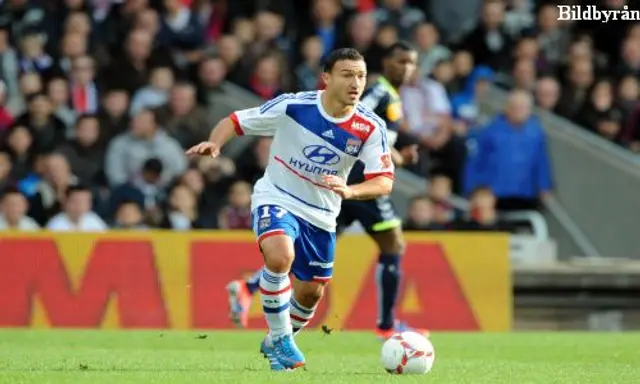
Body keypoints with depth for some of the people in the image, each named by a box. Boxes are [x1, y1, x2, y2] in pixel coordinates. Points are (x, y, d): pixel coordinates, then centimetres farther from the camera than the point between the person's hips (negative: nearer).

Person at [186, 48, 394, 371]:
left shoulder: (370, 127, -15)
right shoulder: (292, 106, -20)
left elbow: (384, 182, -18)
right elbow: (234, 121, -11)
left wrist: (349, 191, -38)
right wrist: (215, 142, -33)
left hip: (321, 215, 4)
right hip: (276, 199, -4)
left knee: (311, 292, 14)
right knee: (280, 257, -33)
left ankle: (275, 343, 44)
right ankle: (280, 337, -14)